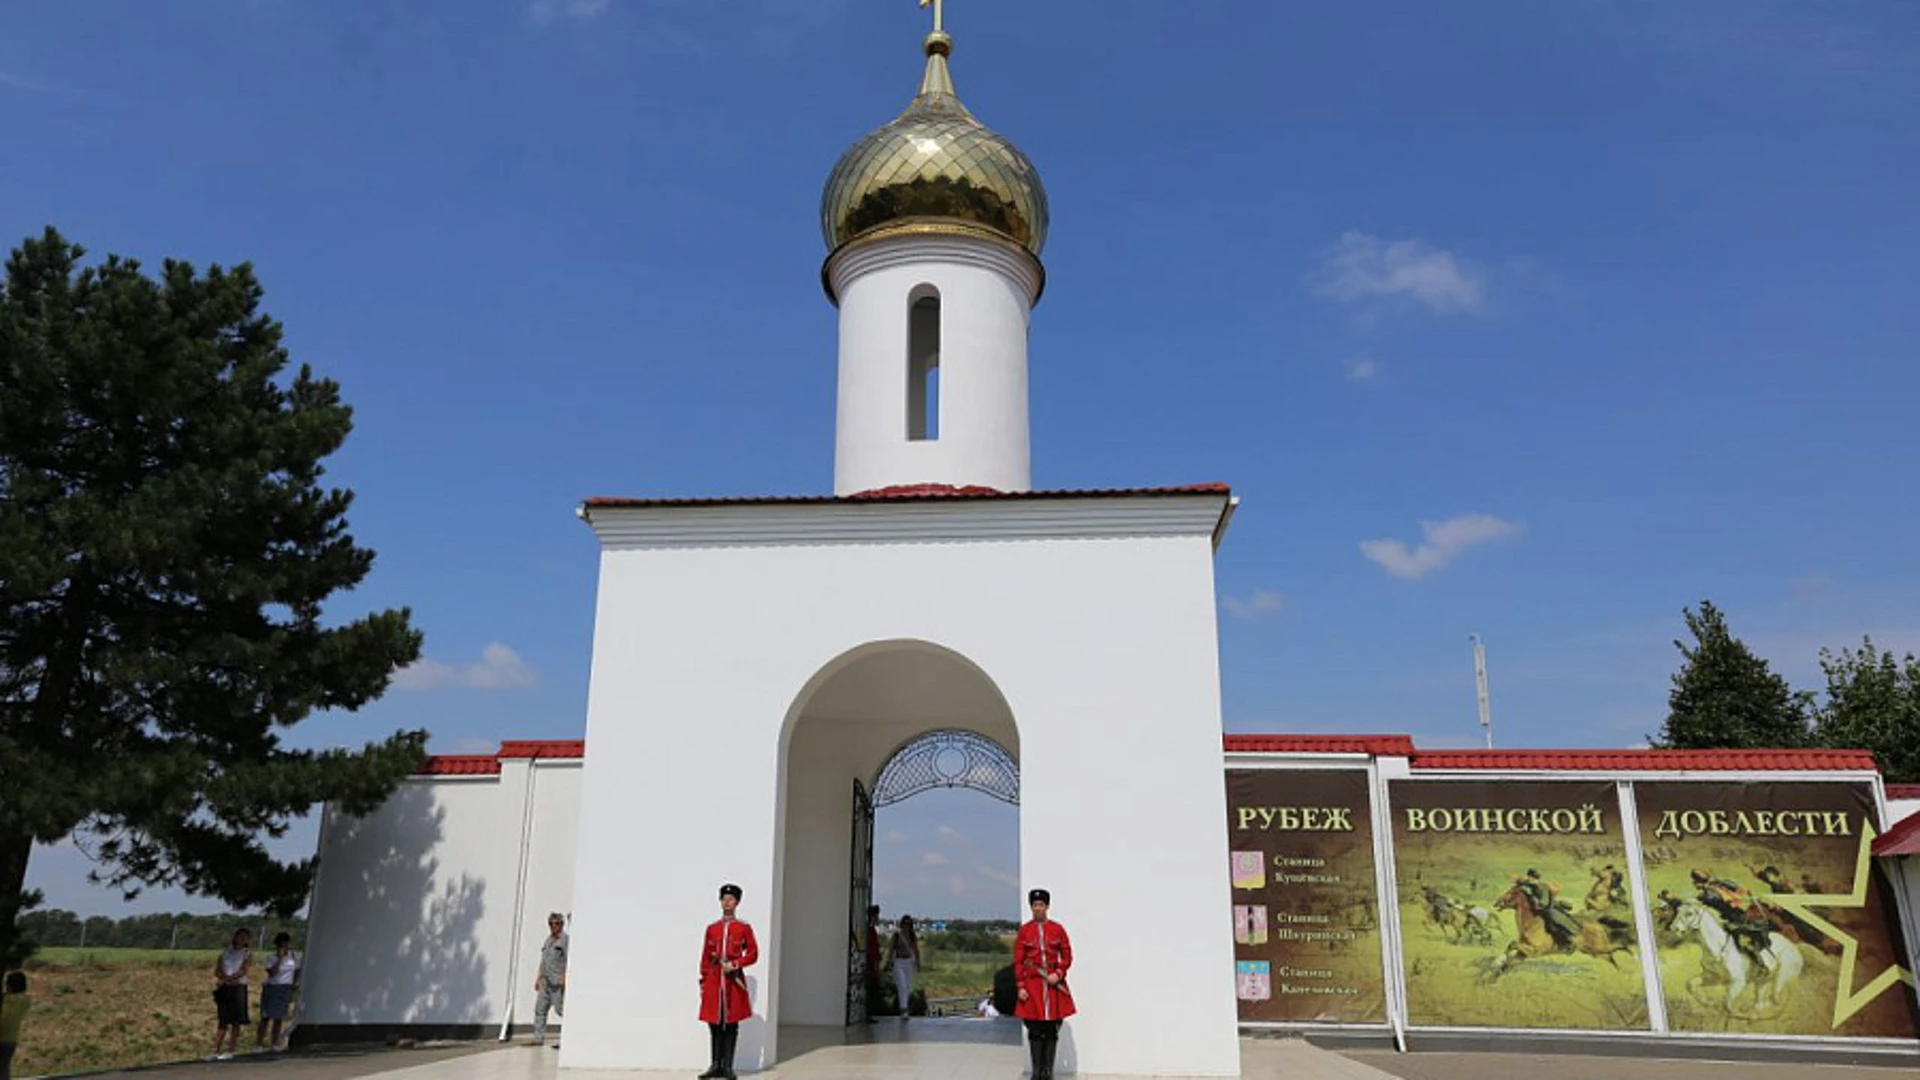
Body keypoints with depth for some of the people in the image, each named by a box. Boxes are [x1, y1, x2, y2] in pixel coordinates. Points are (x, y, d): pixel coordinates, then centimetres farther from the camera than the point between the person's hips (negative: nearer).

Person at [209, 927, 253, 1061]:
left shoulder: (247, 953, 7)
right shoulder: (225, 951, 15)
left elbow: (244, 970, -7)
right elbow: (217, 971, 5)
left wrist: (227, 978, -13)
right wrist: (228, 978, -12)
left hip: (238, 988, -2)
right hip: (224, 989, 2)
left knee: (236, 1021, -2)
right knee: (223, 1021, 1)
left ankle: (231, 1050, 3)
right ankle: (216, 1050, 0)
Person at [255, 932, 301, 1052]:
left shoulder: (294, 957, 4)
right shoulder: (271, 958, -6)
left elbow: (297, 970, 16)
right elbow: (272, 973, -19)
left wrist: (296, 982, 2)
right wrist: (280, 959, -21)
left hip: (285, 990, 3)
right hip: (271, 988, -2)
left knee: (279, 1017, 6)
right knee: (266, 1016, -4)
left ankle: (274, 1043, 14)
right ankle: (258, 1043, 2)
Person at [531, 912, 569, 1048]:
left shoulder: (565, 939, -5)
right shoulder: (548, 939, 19)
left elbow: (568, 960, -12)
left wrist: (564, 977, -21)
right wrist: (539, 978, 20)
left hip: (558, 980, -8)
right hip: (545, 980, 8)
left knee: (561, 1009, -7)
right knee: (540, 1008, 5)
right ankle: (538, 1038, 10)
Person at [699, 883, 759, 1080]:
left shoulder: (744, 928, 2)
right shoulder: (712, 928, 9)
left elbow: (753, 954, 2)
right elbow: (705, 957, 11)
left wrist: (734, 964, -12)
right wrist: (703, 982, 6)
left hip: (734, 981, -2)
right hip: (714, 981, 2)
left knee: (731, 1025, 1)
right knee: (714, 1024, 4)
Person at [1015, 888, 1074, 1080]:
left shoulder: (1058, 929, 2)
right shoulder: (1024, 931, 1)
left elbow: (1067, 956, 5)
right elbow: (1018, 961, 1)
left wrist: (1058, 974, -11)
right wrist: (1021, 987, -5)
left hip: (1054, 983, 1)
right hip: (1032, 984, -1)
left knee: (1052, 1030, 3)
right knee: (1035, 1031, 2)